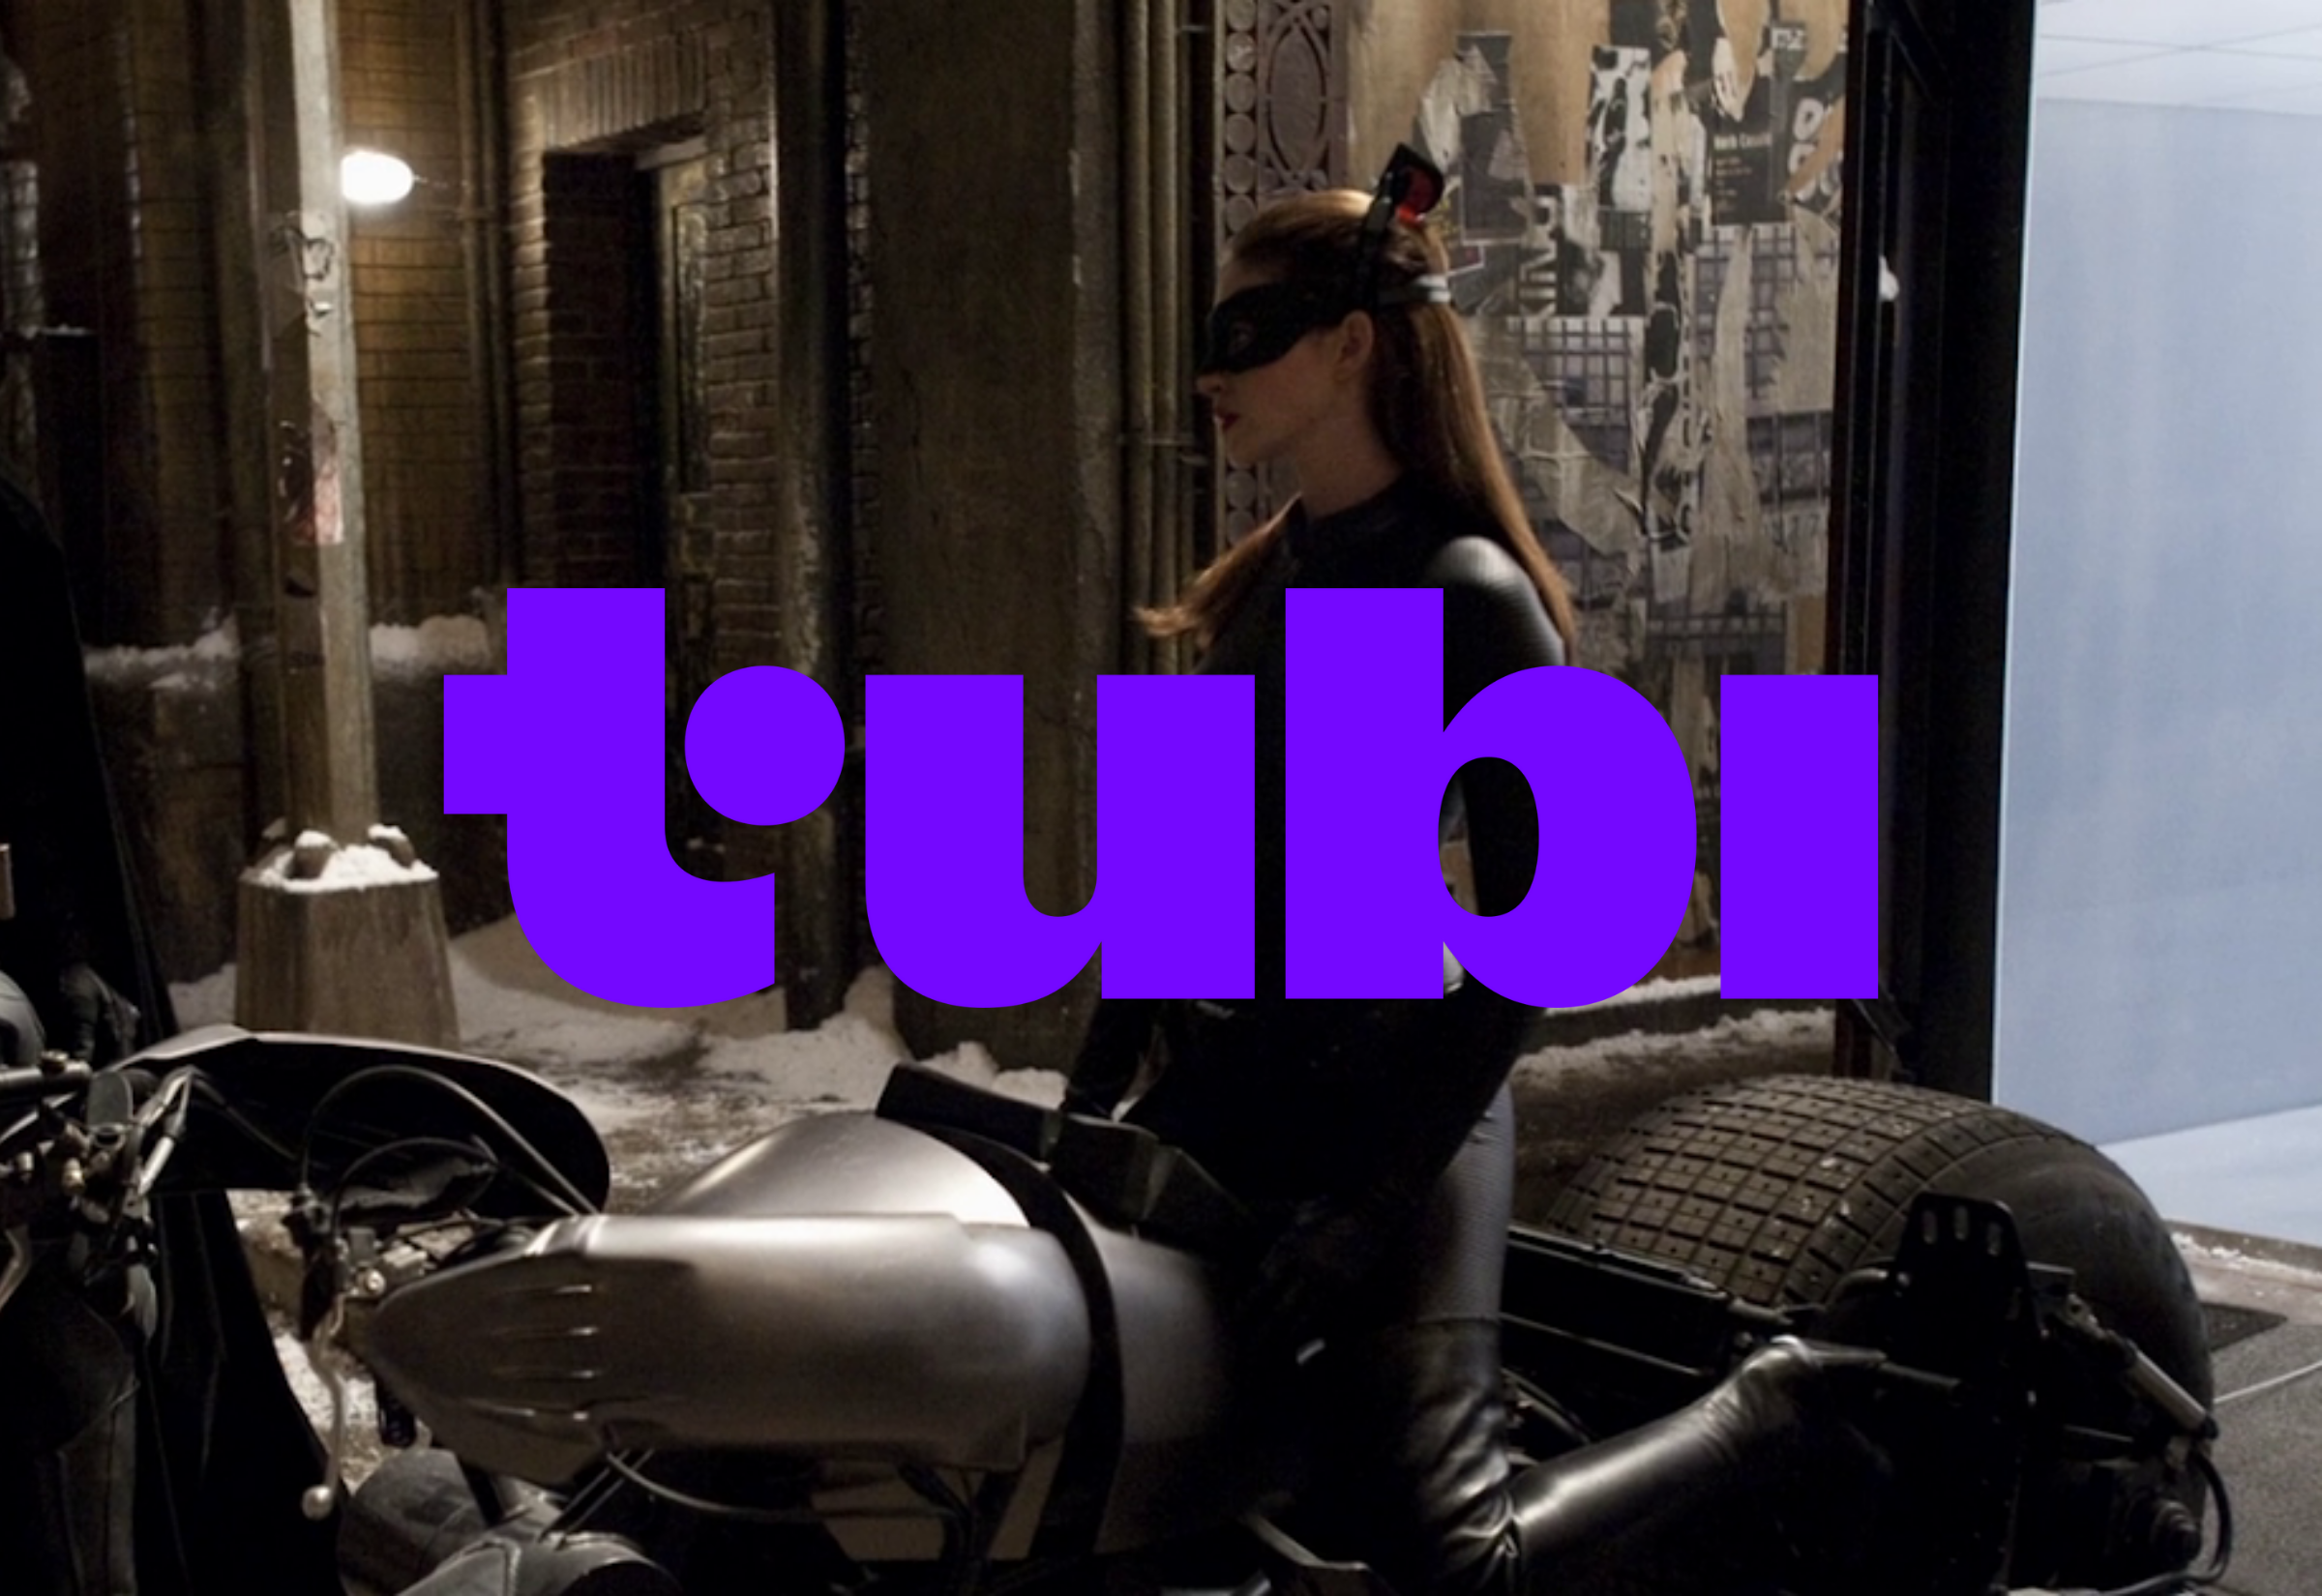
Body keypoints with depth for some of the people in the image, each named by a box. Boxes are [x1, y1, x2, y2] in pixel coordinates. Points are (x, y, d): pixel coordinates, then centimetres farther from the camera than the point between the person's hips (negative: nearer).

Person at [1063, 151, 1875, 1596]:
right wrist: (1095, 1089, 13)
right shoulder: (1268, 580, 10)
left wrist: (1376, 1195, -19)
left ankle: (1774, 1409, 11)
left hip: (1388, 1096, -8)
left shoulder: (1468, 596, -14)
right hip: (1221, 1091, 8)